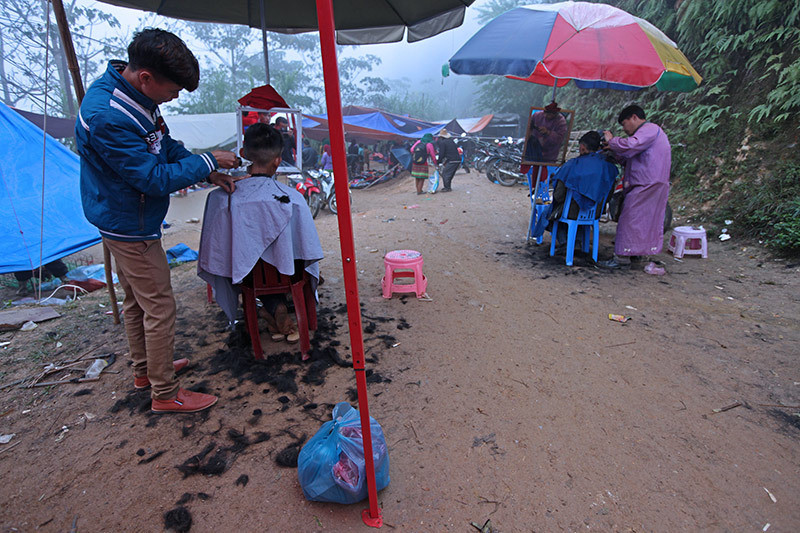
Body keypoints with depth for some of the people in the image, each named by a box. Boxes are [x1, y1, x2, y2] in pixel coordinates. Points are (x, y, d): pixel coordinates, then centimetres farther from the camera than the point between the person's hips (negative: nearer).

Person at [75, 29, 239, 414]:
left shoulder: (134, 95, 1)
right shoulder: (107, 117, -29)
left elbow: (167, 147, 11)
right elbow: (157, 178, -27)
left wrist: (209, 175, 2)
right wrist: (207, 161, -16)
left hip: (125, 220, 10)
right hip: (130, 226, -10)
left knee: (136, 299, 20)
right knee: (159, 307, -1)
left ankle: (145, 370, 39)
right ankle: (165, 394, 14)